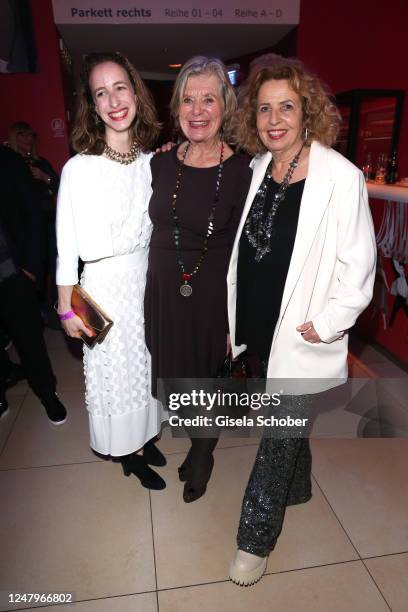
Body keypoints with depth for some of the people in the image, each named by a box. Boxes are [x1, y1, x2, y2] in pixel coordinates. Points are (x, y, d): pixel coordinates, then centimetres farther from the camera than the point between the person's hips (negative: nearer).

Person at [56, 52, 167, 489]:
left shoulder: (154, 162, 1)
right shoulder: (78, 168, -13)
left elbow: (161, 230, 8)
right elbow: (68, 245, -10)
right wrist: (66, 307, -7)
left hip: (150, 277, 5)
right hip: (106, 285, -4)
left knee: (146, 362, 18)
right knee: (115, 369, 12)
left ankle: (144, 435, 42)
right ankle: (128, 451, 35)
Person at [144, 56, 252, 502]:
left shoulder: (242, 172, -12)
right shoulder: (160, 164, 1)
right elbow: (155, 231, 9)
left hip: (214, 298, -4)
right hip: (164, 294, 4)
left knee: (207, 382, 14)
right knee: (175, 378, 19)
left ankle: (202, 456, 44)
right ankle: (197, 448, 49)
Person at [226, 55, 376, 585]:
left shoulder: (340, 177, -15)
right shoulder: (259, 168, 5)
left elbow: (358, 264, -12)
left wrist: (325, 325, -15)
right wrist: (236, 322, 11)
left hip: (301, 338, -6)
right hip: (258, 327, 6)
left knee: (279, 436, 6)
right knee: (284, 421, 24)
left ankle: (255, 540, 27)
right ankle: (297, 488, 50)